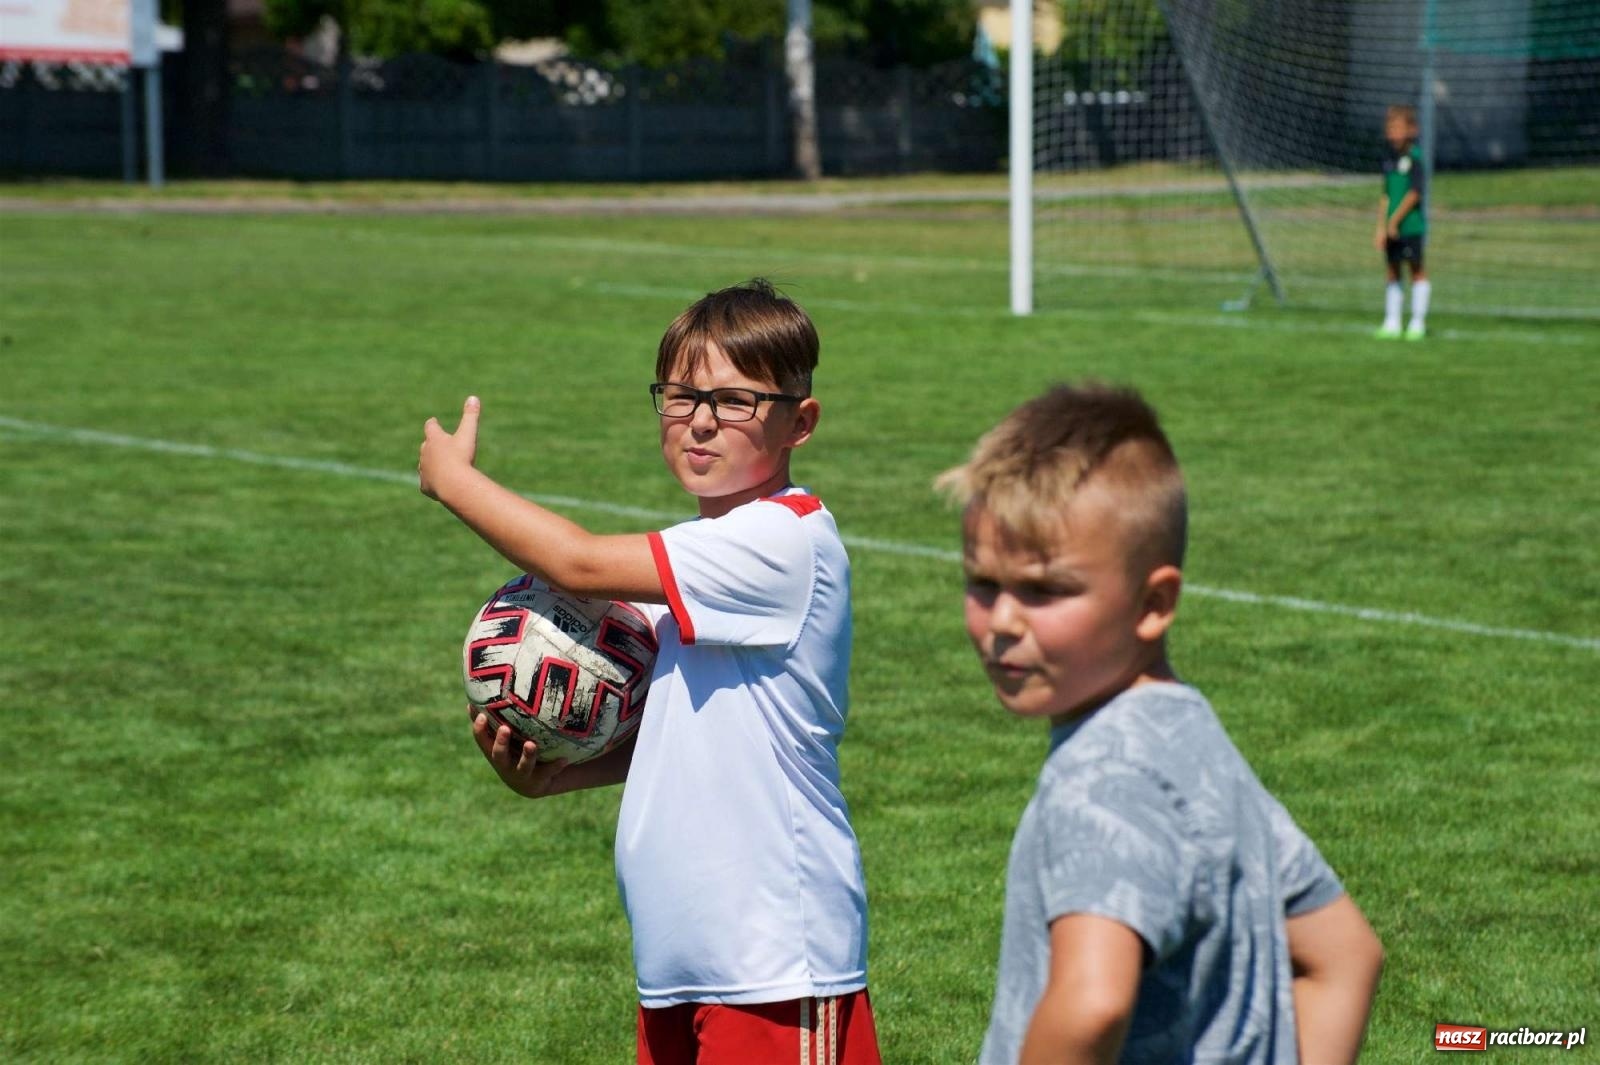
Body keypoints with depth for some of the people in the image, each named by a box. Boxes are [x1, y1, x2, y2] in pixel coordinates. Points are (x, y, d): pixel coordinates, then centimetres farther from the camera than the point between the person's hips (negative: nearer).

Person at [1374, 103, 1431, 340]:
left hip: (1411, 224, -6)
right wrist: (1381, 227, 9)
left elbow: (1415, 193, -13)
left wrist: (1395, 219, -13)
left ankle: (1417, 323, 7)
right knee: (1392, 272, 8)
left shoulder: (1414, 157, -9)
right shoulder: (1389, 157, 10)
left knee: (1417, 268, 2)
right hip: (1392, 226, 6)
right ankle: (1391, 323, 14)